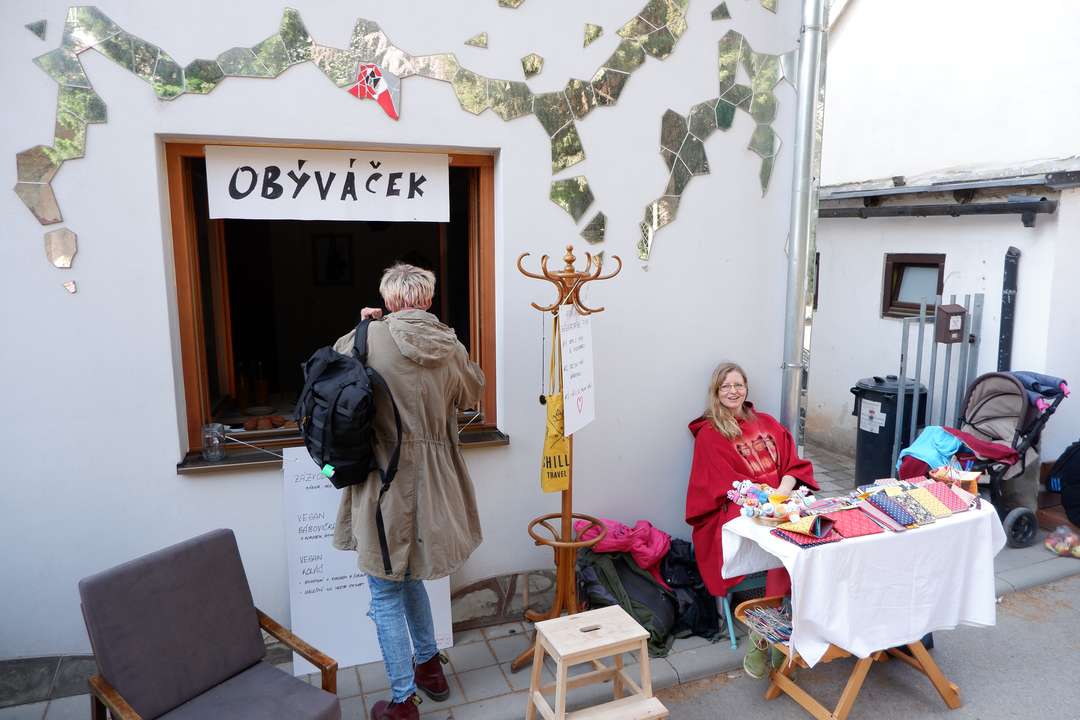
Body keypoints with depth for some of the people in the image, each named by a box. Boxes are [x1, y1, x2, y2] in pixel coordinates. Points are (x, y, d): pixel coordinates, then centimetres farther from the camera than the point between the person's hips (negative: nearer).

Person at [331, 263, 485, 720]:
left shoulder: (372, 338, -12)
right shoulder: (450, 347, -3)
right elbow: (472, 394, 17)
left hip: (385, 485, -5)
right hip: (432, 486, 5)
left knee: (387, 598, 11)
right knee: (410, 576, 27)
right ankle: (429, 665, 42)